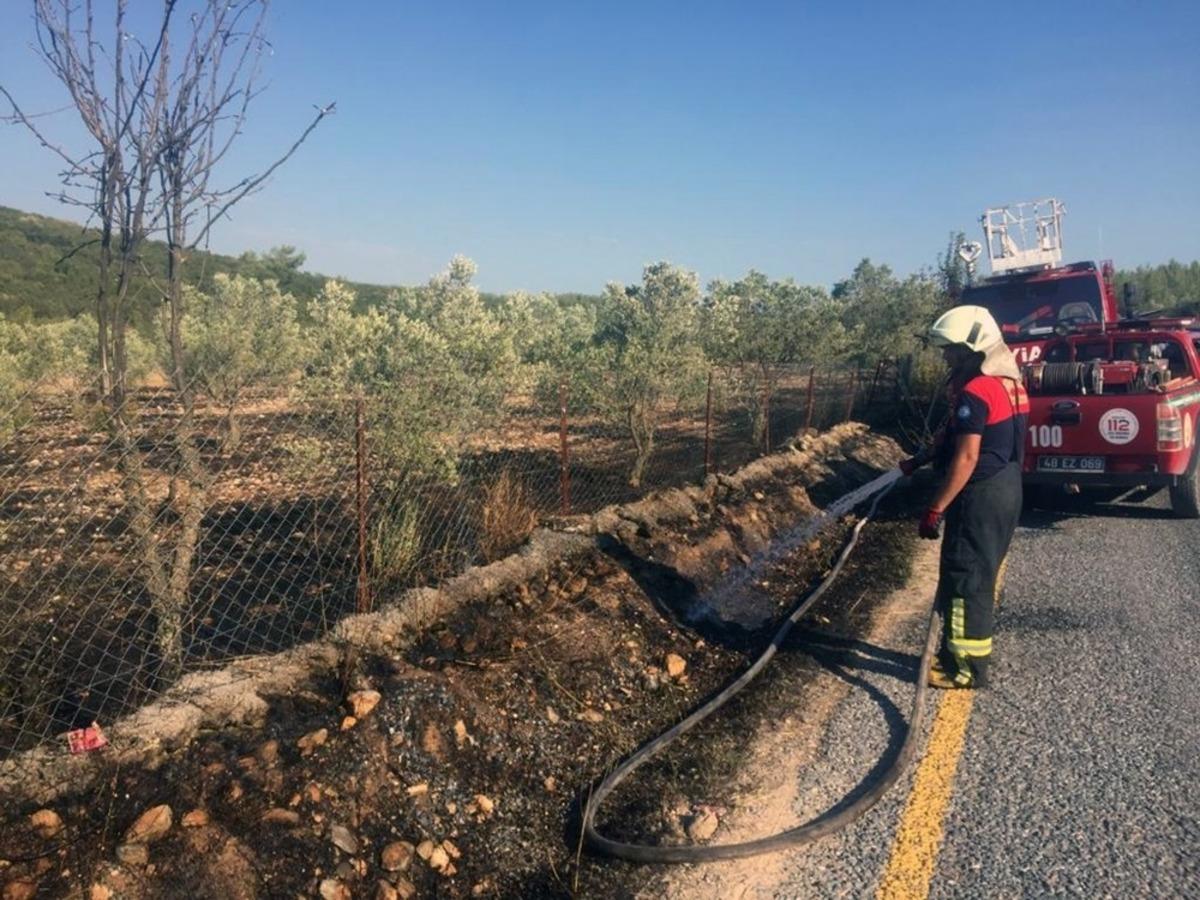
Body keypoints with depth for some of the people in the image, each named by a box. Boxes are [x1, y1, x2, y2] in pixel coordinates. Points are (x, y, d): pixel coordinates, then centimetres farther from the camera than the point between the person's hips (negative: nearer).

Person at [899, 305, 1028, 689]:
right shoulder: (1005, 381, 12)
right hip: (1004, 488, 10)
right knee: (976, 576, 17)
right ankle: (959, 651, 28)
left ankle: (968, 667, 7)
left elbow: (966, 457, -23)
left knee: (965, 579, -1)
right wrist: (919, 460, 18)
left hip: (981, 496, -10)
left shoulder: (975, 391, -20)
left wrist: (936, 509, -20)